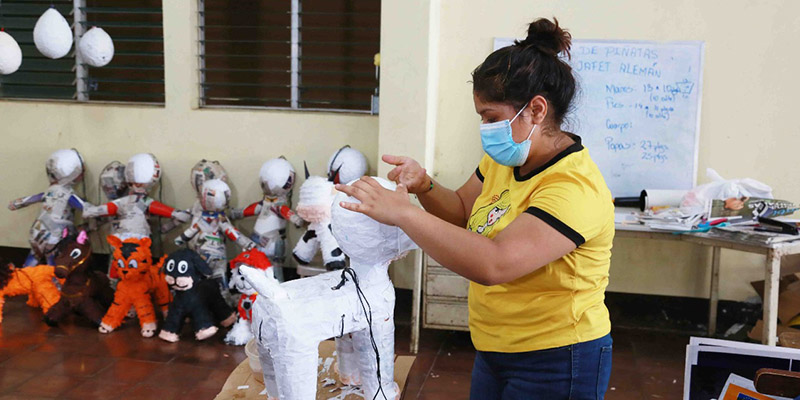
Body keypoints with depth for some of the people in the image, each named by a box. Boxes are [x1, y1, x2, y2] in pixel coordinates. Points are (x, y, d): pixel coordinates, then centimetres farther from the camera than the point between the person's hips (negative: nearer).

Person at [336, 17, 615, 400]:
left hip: (556, 366, -7)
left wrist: (403, 213, -33)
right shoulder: (503, 159, 1)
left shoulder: (574, 188, -27)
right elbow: (463, 211, 14)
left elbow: (493, 264, -37)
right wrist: (424, 187, -7)